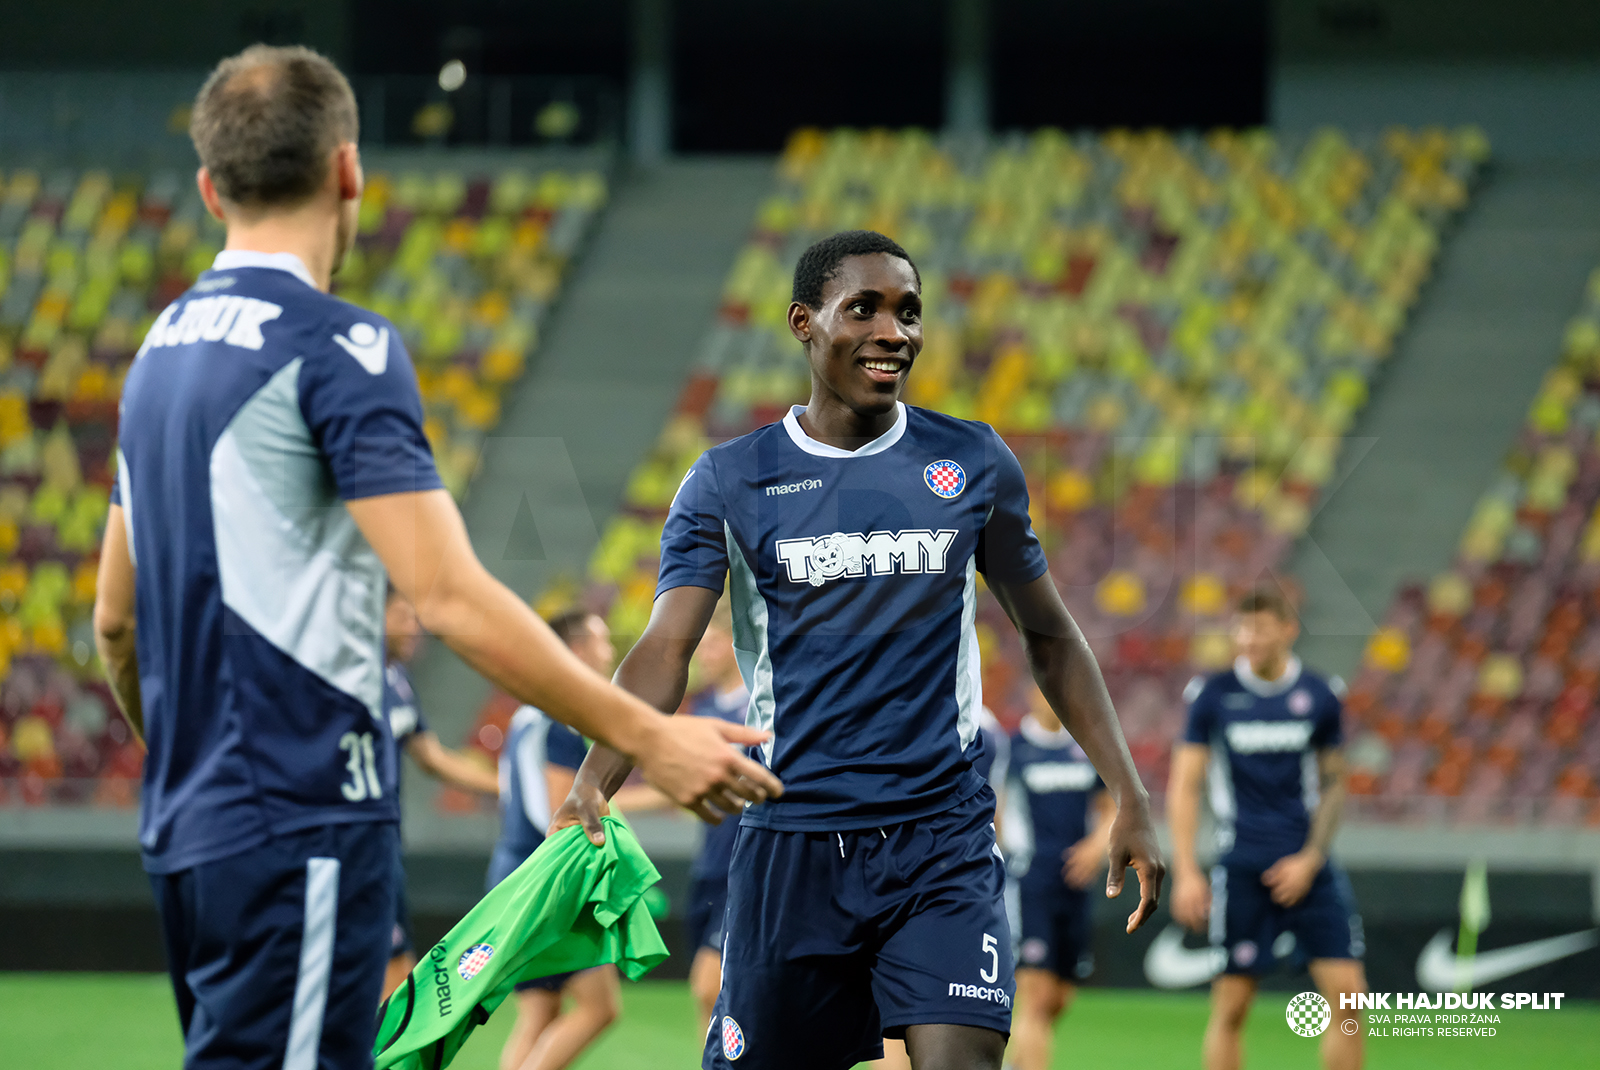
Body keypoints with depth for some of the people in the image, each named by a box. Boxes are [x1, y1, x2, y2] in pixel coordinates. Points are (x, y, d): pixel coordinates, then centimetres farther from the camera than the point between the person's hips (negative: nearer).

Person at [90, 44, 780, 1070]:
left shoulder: (162, 351, 14)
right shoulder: (336, 346, -12)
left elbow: (116, 620, 20)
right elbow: (451, 598, -19)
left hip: (191, 826, 9)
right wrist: (648, 735, -16)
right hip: (303, 826, -9)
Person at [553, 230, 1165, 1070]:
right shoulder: (729, 482, 1)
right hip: (792, 843, 0)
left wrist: (1129, 796, 9)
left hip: (943, 841, 0)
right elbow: (664, 650, -9)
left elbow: (1049, 638, 16)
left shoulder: (974, 465, 6)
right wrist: (590, 789, -27)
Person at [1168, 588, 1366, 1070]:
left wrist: (1310, 859, -2)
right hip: (1242, 866, -1)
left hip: (1306, 866, 1)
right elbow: (1184, 787, 2)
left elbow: (1332, 785, 10)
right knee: (1230, 1007, -1)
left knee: (1346, 993, -7)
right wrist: (1186, 872, -6)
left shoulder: (1320, 695, 4)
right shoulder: (1212, 695, 0)